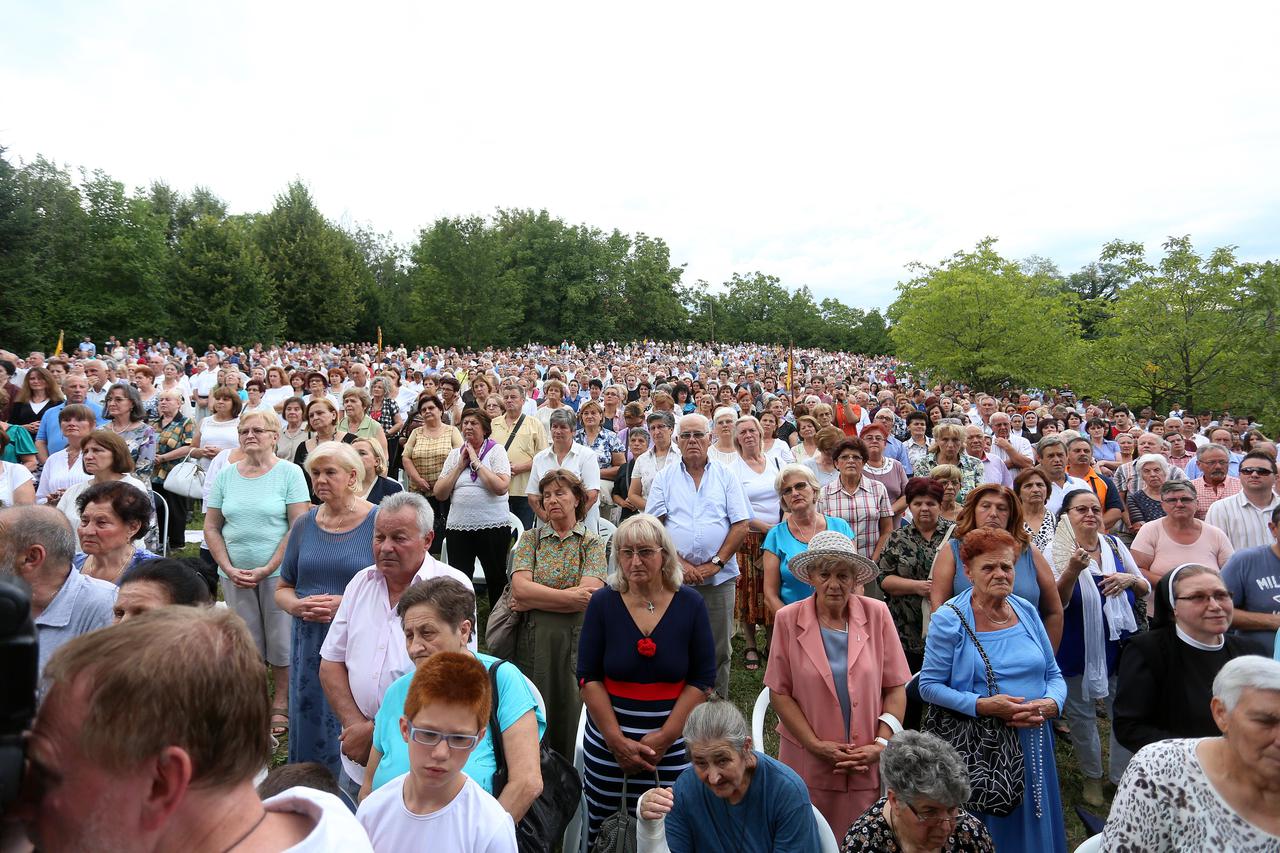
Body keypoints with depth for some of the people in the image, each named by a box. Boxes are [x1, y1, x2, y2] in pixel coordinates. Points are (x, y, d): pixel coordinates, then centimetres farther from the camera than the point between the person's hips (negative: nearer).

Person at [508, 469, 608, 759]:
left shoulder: (592, 542, 4)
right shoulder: (531, 538, 9)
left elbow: (590, 595, -12)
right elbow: (519, 587, -7)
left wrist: (532, 601, -9)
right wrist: (570, 596, -13)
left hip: (576, 640, -1)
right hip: (533, 640, 1)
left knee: (570, 711, 4)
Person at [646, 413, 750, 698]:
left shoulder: (726, 477, 7)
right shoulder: (665, 478, 7)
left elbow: (741, 525, 1)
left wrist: (715, 563, -9)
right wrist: (680, 564, -11)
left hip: (719, 578, 0)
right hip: (675, 577, 0)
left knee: (718, 650, 6)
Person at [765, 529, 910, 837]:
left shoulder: (877, 615, -4)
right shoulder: (788, 620, -6)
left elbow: (895, 688, 1)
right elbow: (779, 693, -4)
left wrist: (882, 744, -7)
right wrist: (816, 745, -10)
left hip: (869, 765, 1)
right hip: (808, 765, 0)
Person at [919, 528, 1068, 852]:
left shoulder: (1027, 612, 4)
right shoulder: (949, 620, -10)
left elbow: (1054, 675, 10)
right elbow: (929, 686, -10)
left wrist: (1051, 703, -11)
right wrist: (982, 705, -21)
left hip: (1032, 744, 5)